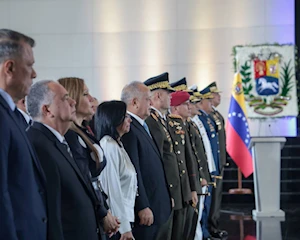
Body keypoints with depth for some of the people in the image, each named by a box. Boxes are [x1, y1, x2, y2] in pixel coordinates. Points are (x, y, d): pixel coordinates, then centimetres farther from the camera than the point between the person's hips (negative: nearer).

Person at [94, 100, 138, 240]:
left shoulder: (117, 144, 12)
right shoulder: (109, 146, -15)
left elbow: (123, 185, 10)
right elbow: (113, 189, -19)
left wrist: (127, 222, 7)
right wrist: (124, 227, -18)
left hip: (124, 214, 8)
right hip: (118, 219, -8)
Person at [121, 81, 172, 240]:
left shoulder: (141, 126, 14)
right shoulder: (128, 128, -17)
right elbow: (132, 172, -21)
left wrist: (166, 198, 17)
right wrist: (143, 207, -20)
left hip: (156, 207, 10)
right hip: (144, 210, -10)